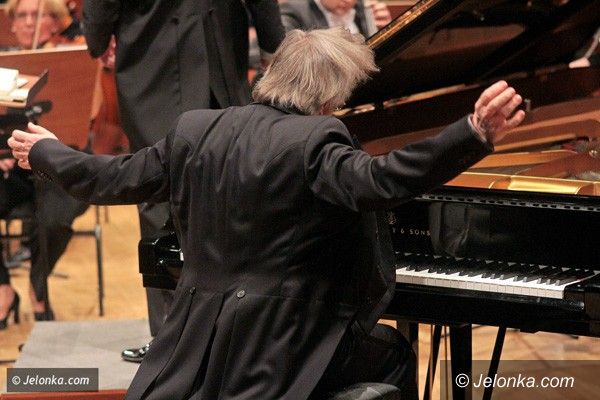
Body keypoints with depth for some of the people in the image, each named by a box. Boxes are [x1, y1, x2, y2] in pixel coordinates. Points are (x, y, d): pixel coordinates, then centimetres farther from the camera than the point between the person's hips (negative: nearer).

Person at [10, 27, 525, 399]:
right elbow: (379, 180, -34)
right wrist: (476, 134, -41)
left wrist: (45, 152, 31)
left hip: (197, 343, 5)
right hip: (279, 350, -5)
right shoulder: (313, 142, -17)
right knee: (393, 354, 19)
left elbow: (114, 180, 12)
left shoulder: (196, 131, 2)